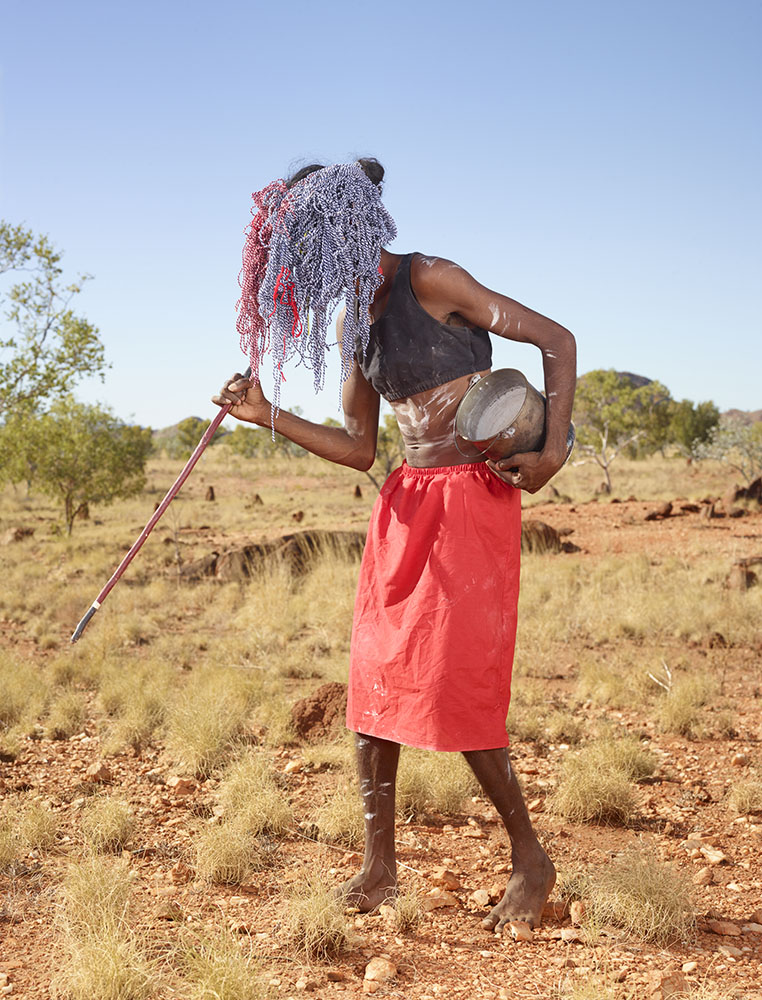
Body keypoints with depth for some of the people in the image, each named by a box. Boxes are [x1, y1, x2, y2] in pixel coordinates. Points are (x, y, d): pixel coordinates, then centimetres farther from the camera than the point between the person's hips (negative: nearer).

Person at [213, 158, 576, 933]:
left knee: (453, 688, -8)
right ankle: (379, 867, 16)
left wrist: (553, 448, -17)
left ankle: (530, 859, 12)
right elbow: (359, 448, 15)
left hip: (474, 499, -7)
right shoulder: (354, 323, 13)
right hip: (404, 506, 8)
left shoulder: (431, 280, -9)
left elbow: (556, 339, -8)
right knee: (375, 681, 4)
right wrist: (267, 416, 6)